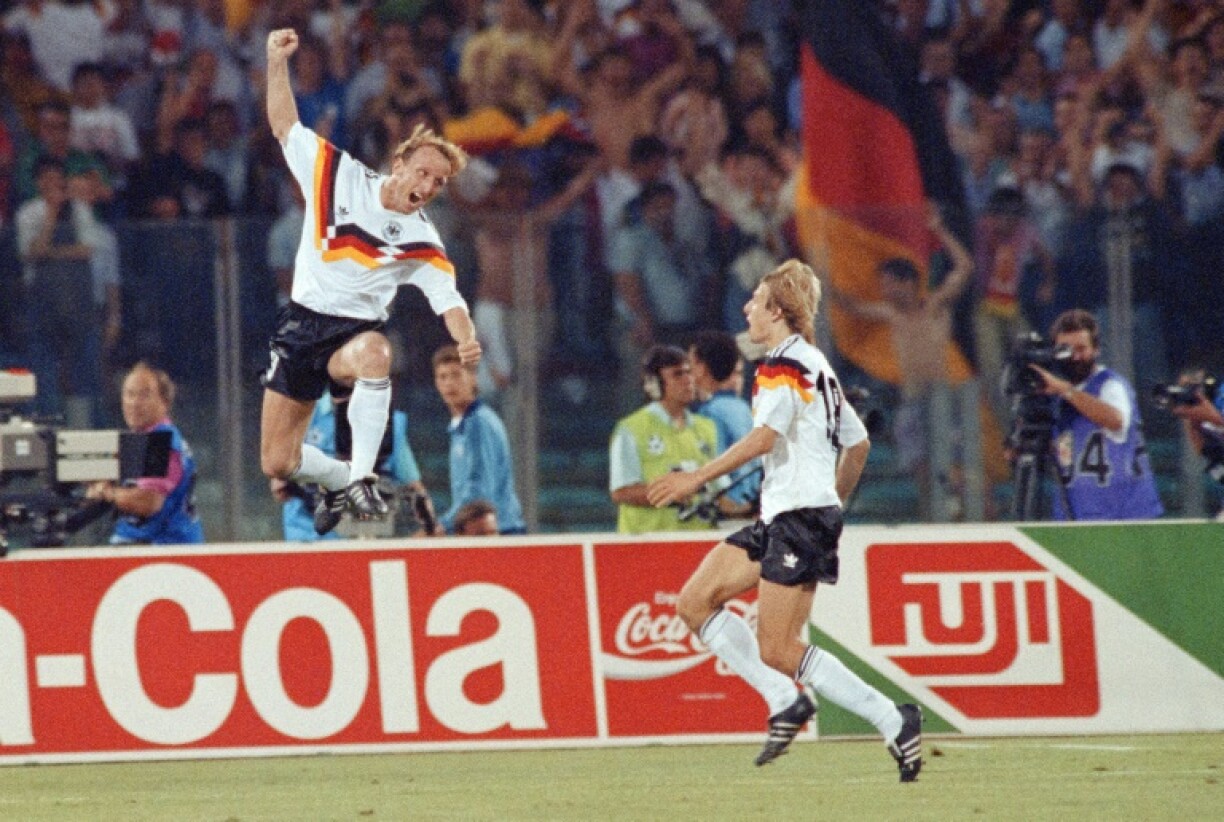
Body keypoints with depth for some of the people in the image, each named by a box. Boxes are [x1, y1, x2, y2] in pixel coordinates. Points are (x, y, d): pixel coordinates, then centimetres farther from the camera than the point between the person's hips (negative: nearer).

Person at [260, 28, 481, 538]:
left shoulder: (422, 245, -6)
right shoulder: (338, 174, -3)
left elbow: (448, 301, -11)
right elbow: (285, 126, 5)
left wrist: (467, 341, -32)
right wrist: (277, 61, -6)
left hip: (354, 331, -2)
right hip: (302, 323, 2)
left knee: (373, 353, -42)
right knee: (277, 464, 1)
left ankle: (359, 479, -38)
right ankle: (339, 478, 35)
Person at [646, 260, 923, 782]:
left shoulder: (783, 366, -10)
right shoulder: (815, 366, 21)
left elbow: (765, 436, -25)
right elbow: (858, 443, 25)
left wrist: (698, 479, -23)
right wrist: (833, 505, 32)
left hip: (798, 517, -10)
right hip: (777, 519, 10)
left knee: (778, 652, -11)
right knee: (695, 602, 5)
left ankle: (893, 723, -10)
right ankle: (785, 701, 2)